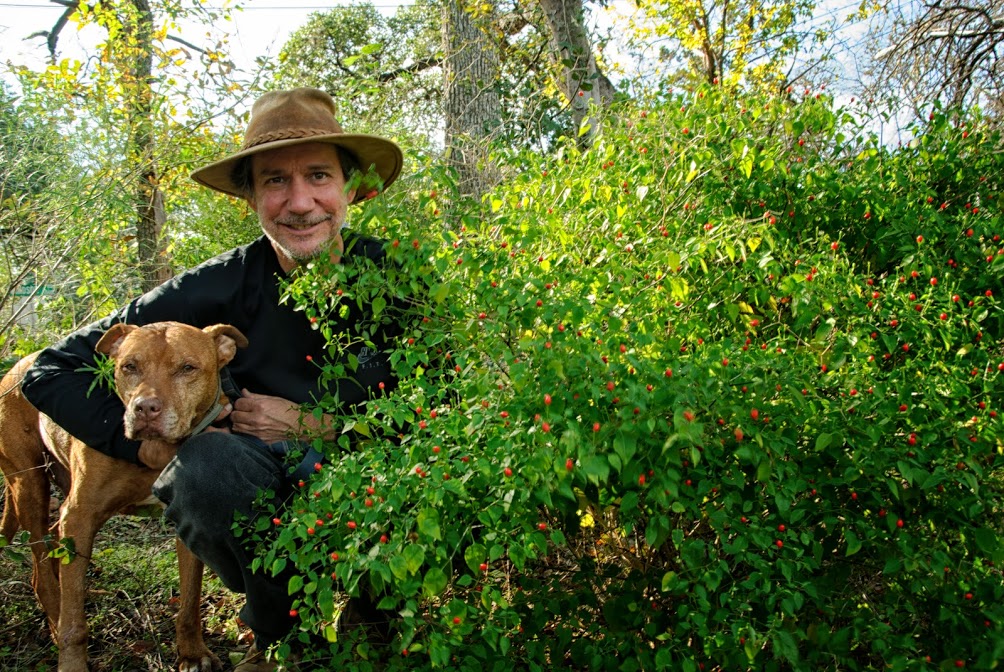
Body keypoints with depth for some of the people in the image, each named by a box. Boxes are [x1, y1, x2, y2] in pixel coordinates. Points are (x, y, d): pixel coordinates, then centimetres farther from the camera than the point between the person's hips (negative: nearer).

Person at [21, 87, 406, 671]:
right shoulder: (220, 289, -13)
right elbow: (52, 372, -9)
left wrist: (318, 423, -18)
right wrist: (148, 444, -23)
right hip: (258, 496, 0)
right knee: (209, 460, -34)